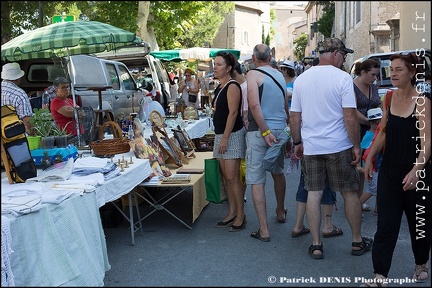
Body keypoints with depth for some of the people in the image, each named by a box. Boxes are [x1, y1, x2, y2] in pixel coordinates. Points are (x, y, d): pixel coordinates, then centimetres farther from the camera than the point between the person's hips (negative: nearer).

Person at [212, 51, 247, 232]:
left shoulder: (232, 86, -12)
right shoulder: (220, 87, 16)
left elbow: (233, 113, -18)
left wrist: (225, 138, -20)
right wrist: (220, 137, 18)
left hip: (232, 135, -9)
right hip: (221, 135, 10)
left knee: (232, 177, -8)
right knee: (226, 176, 11)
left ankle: (240, 216, 1)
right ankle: (232, 212, 20)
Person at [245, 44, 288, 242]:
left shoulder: (253, 74, -7)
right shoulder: (280, 75, 11)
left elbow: (255, 105, -20)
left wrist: (265, 131, -17)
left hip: (259, 131, -6)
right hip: (280, 129, 6)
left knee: (256, 180, 0)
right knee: (278, 172, 25)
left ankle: (264, 230, 0)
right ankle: (281, 212, 44)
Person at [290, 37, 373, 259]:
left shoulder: (302, 79, 6)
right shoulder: (342, 78, -8)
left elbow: (294, 117, 7)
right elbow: (350, 116, -13)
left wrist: (298, 143, 17)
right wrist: (356, 146, -5)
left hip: (310, 147, 4)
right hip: (338, 147, -4)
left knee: (313, 194, 8)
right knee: (349, 193, 11)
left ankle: (316, 245, 13)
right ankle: (357, 241, 24)